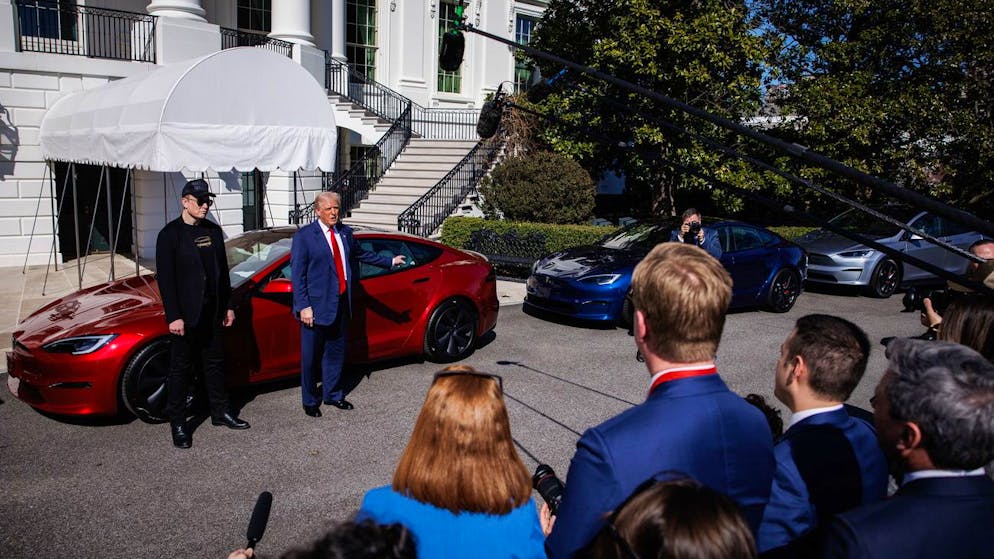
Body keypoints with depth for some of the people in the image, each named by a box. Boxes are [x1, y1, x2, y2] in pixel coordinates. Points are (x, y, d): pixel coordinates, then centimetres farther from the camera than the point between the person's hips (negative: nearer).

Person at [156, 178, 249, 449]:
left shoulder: (213, 231, 9)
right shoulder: (170, 234, -9)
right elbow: (165, 277, -12)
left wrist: (227, 306, 12)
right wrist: (174, 316, -17)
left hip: (212, 312, 6)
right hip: (185, 315, -6)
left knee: (215, 363, 15)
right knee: (181, 368, 3)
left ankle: (220, 412, 27)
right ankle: (178, 424, 12)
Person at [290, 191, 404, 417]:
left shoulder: (345, 232, 8)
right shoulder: (304, 235, -9)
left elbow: (361, 254, 25)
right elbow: (297, 274, -11)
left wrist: (390, 261, 31)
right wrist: (303, 306, -17)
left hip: (341, 303, 6)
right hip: (316, 305, -6)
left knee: (336, 352, 17)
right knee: (311, 356, 5)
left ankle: (332, 394, 33)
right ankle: (310, 401, 20)